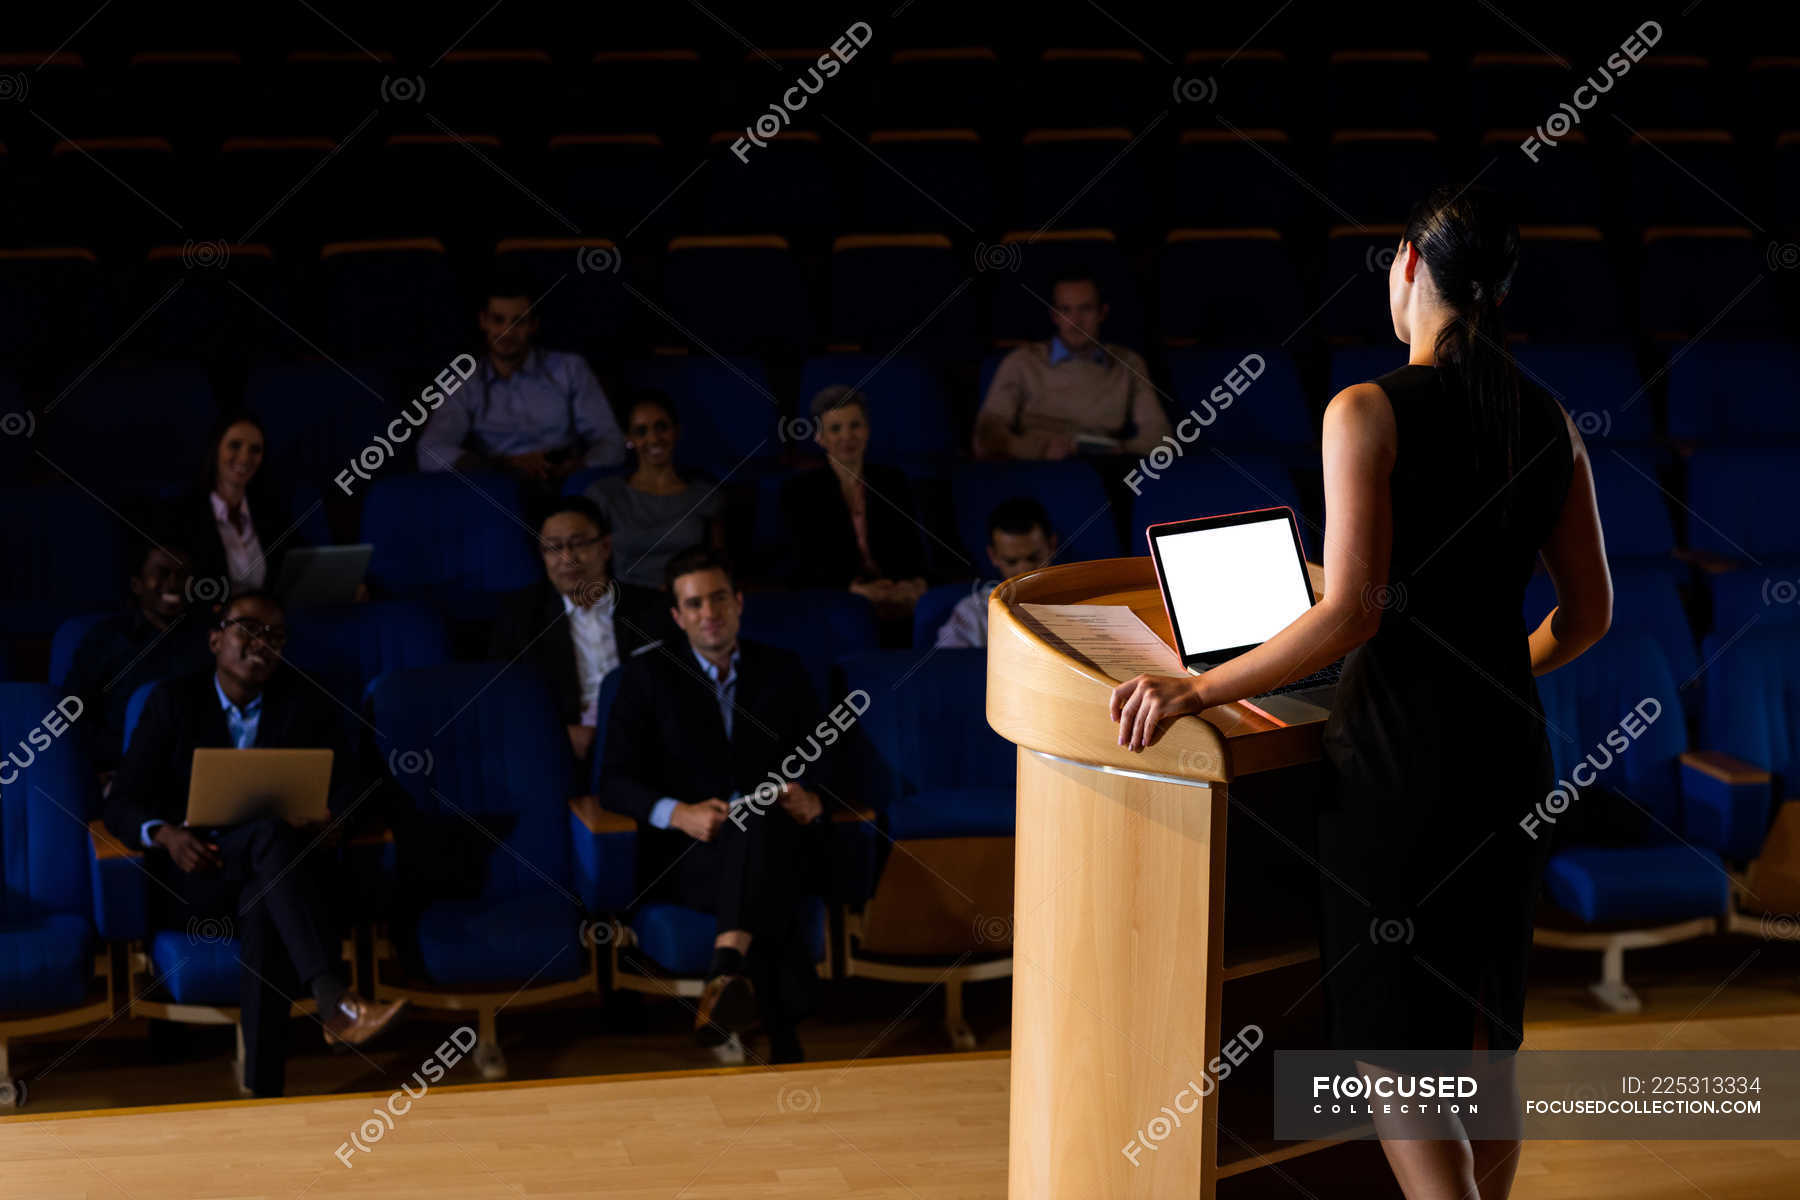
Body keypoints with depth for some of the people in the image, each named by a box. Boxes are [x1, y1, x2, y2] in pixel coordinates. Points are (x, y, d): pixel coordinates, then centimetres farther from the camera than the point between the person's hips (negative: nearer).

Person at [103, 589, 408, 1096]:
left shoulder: (307, 705, 10)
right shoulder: (173, 702, 5)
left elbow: (348, 794, 3)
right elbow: (121, 803, 0)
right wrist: (166, 834, -22)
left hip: (269, 880, 1)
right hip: (191, 877, -1)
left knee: (262, 911, -38)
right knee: (271, 832, -36)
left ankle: (263, 1092, -47)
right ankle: (332, 999, -53)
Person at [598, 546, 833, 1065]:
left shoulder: (782, 669, 16)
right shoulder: (648, 676, 8)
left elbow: (816, 752, 16)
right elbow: (615, 780, 0)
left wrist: (804, 790, -11)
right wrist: (679, 813, -20)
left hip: (776, 845, 2)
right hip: (691, 852, -1)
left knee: (758, 817, -39)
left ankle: (728, 969, -55)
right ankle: (782, 1036, -43)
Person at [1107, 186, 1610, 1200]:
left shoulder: (1369, 412, -13)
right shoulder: (1549, 422, 5)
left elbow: (1351, 615, -20)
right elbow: (1591, 613, 11)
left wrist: (1196, 691, -13)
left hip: (1401, 747, -6)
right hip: (1511, 748, 6)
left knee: (1394, 1048, 3)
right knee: (1485, 1036, 17)